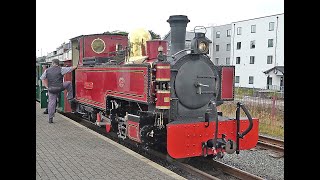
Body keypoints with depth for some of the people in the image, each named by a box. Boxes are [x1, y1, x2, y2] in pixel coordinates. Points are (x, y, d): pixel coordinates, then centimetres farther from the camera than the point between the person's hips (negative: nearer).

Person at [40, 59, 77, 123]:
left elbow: (42, 79, 11)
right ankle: (70, 99, 21)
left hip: (51, 89, 3)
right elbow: (70, 68, 1)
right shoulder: (61, 69, -6)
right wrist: (76, 66, 21)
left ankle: (50, 118, 10)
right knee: (69, 83, 22)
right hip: (59, 88, -3)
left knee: (51, 103, 9)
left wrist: (47, 86, 14)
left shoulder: (47, 70, 5)